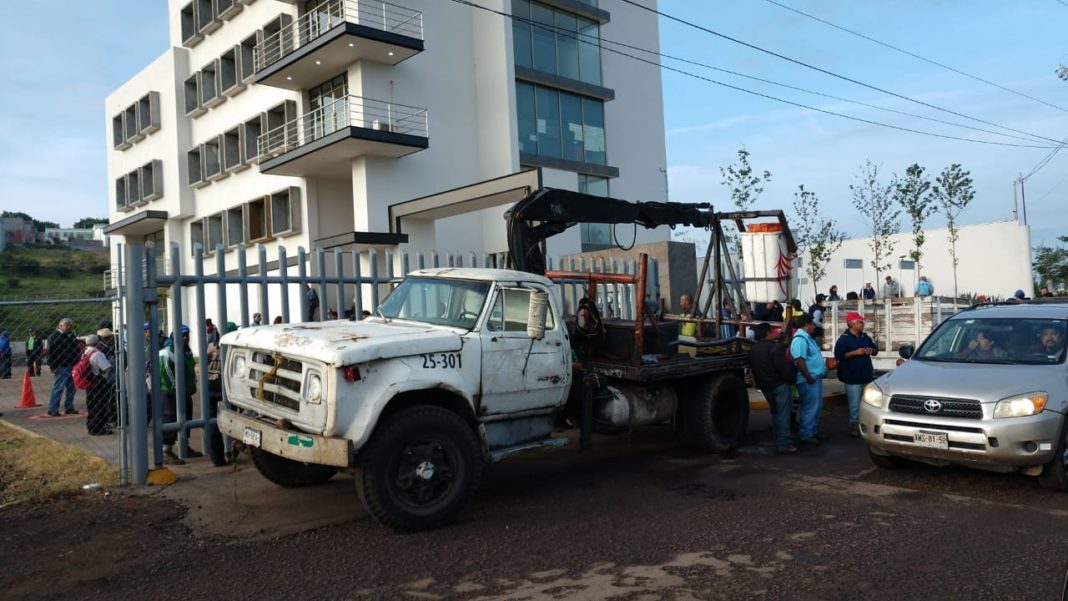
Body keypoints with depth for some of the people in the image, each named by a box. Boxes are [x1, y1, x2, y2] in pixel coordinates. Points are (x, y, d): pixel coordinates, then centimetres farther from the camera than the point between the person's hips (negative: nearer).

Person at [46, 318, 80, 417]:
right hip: (61, 367, -7)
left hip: (72, 366, 7)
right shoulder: (54, 337, -4)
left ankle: (69, 408, 18)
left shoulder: (72, 336, 18)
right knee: (58, 388, -7)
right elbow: (50, 352, -10)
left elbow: (77, 350, 24)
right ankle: (52, 410, -1)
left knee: (71, 388, 10)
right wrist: (52, 366, -15)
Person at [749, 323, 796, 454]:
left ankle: (778, 443, 21)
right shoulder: (775, 348, -17)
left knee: (775, 414, 18)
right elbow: (784, 368, -19)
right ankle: (784, 443, -6)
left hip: (765, 387, 8)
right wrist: (791, 378, -4)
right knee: (783, 414, -4)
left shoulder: (752, 350, 7)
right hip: (779, 385, -7)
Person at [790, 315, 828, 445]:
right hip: (809, 380, -11)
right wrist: (809, 377, -23)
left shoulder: (807, 337, 16)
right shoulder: (800, 339, -18)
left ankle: (814, 432, 27)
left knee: (817, 407, 17)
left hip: (816, 378, 11)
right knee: (810, 408, -4)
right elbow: (799, 361, -26)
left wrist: (824, 364, 18)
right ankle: (807, 435, 4)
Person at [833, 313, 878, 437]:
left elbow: (876, 350, 22)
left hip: (867, 376, 7)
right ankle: (855, 424, 6)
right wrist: (855, 352, -20)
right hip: (853, 377, -7)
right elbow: (838, 356, -17)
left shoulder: (865, 337, 13)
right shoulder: (844, 339, -8)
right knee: (855, 404, -4)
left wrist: (871, 350, -2)